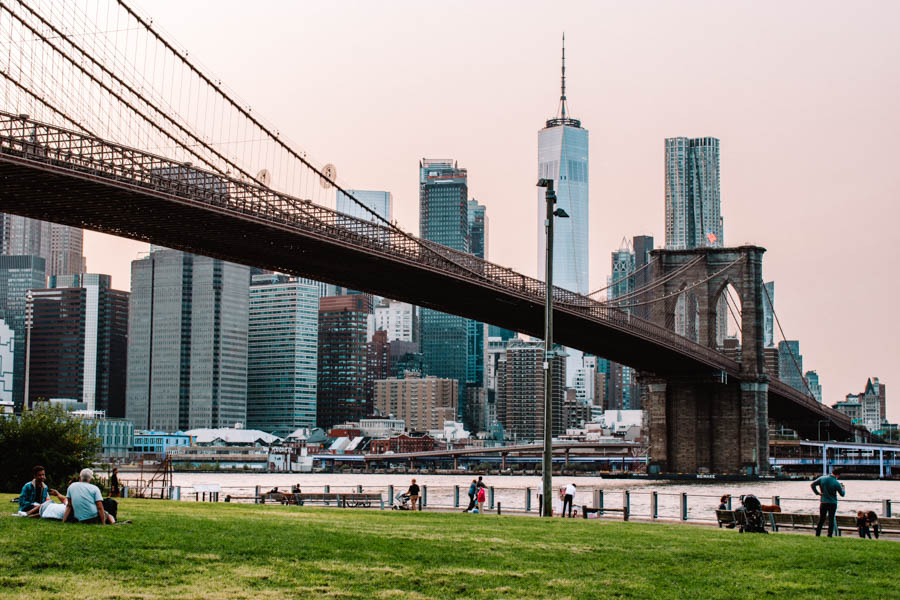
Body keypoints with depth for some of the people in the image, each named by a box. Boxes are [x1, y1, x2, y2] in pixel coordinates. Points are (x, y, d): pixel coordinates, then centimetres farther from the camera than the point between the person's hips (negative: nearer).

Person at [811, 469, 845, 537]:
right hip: (832, 503, -3)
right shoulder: (836, 483, -14)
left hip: (823, 502, 3)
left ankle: (817, 534, 9)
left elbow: (812, 484, -6)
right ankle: (829, 535, 4)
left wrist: (817, 493, -2)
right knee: (831, 520, 6)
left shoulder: (822, 478, -4)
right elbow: (842, 494, -3)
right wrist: (842, 487, 17)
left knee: (821, 519, 11)